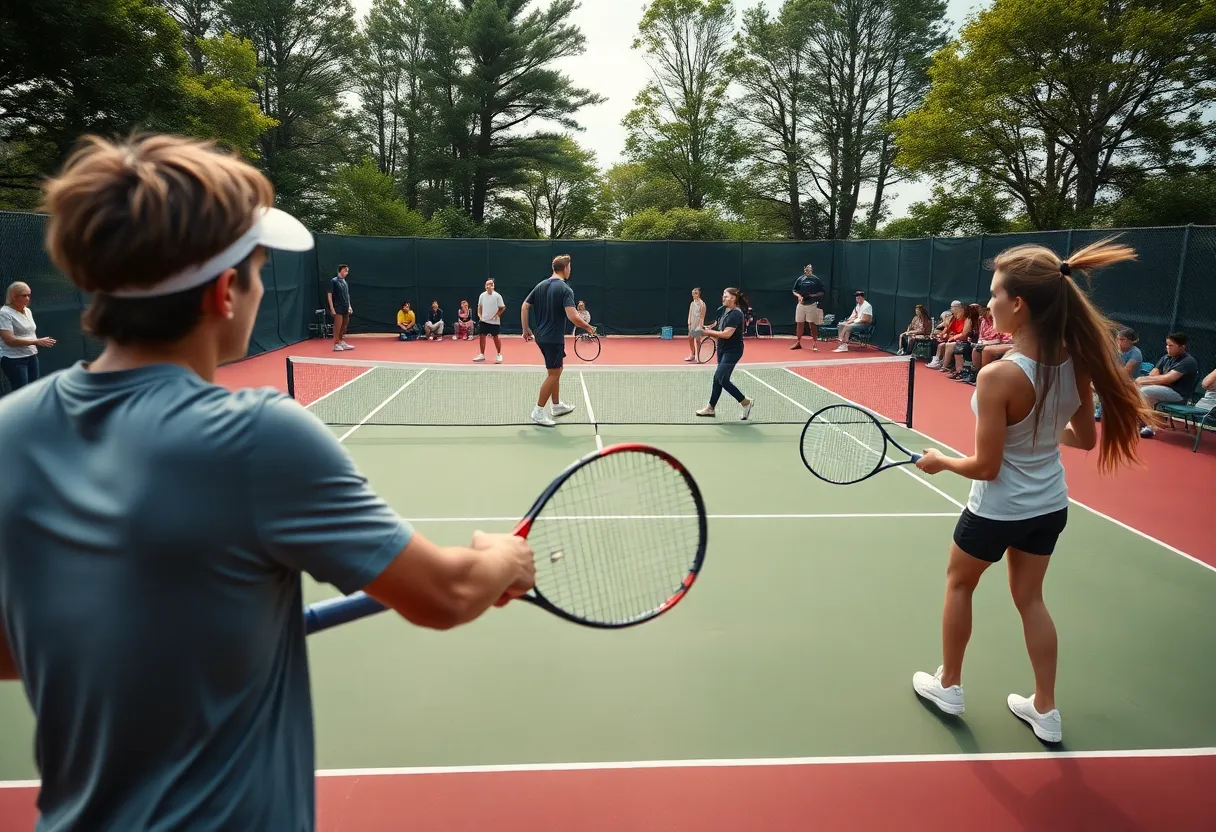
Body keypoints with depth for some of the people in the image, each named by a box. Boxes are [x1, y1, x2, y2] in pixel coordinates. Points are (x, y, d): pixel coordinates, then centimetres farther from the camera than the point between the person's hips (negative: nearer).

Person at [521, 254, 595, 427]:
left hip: (541, 337, 8)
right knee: (553, 374, -1)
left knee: (556, 371, 21)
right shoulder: (565, 289, -15)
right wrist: (588, 327, -10)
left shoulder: (540, 285, 8)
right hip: (554, 339, -8)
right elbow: (572, 317, -25)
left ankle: (557, 405, 31)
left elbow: (524, 306, 9)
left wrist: (526, 329, 16)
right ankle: (538, 412, 1)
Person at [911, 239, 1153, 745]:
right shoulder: (1075, 361, -10)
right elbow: (1086, 439, 4)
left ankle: (949, 685, 35)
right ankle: (1046, 711, 32)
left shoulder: (998, 376, -30)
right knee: (1030, 598, 22)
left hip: (998, 510, -6)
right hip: (1050, 506, 6)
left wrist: (938, 461, -6)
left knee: (959, 584, 20)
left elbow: (986, 467, -23)